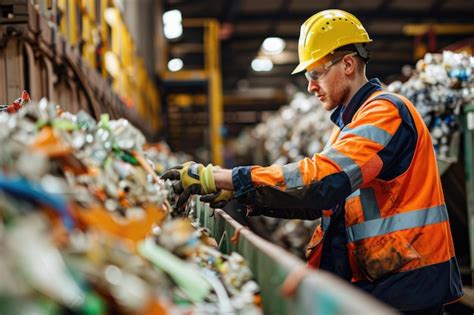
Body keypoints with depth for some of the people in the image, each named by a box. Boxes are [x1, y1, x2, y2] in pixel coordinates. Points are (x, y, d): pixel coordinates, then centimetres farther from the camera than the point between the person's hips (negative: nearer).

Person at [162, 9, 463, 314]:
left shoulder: (386, 112, -15)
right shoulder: (350, 123, 18)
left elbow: (321, 179, -28)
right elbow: (321, 202, 14)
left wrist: (214, 177, -28)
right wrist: (236, 194, 1)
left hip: (406, 288, -9)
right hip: (377, 279, 9)